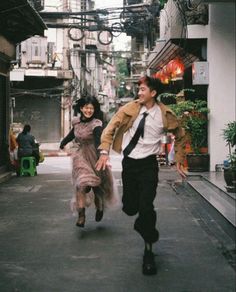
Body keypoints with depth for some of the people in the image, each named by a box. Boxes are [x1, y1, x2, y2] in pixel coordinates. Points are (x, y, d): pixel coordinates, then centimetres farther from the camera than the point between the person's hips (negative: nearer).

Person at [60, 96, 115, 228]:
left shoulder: (96, 124, -18)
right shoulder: (77, 121, -1)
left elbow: (99, 142, -33)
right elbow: (72, 134, 21)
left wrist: (102, 157, -49)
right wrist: (63, 143, 39)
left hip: (93, 157, -3)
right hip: (80, 158, 3)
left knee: (96, 185, 9)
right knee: (81, 185, -11)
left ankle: (100, 207, 38)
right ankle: (81, 215, -9)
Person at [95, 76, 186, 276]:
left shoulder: (164, 115, -7)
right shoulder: (130, 108, -5)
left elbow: (180, 136, 10)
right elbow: (111, 128, -2)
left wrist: (179, 160, 9)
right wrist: (104, 152, -15)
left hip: (148, 164, -2)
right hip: (129, 162, 2)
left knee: (146, 207, -13)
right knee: (129, 208, 4)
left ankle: (148, 250, 6)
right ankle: (145, 222, 42)